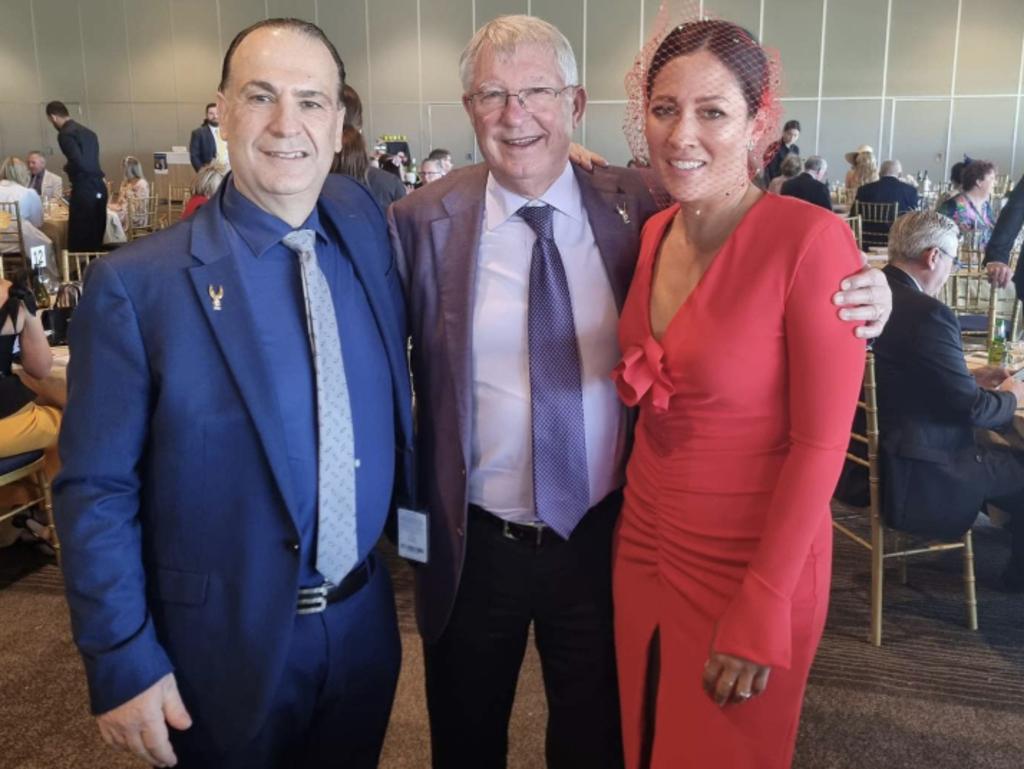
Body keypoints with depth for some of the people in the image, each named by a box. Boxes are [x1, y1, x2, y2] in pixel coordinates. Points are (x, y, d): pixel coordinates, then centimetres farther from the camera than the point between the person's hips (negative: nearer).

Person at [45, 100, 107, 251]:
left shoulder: (65, 134, -9)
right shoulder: (87, 132, 16)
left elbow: (79, 162, -19)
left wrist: (67, 168, 1)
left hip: (84, 190, -8)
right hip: (99, 188, 8)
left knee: (78, 241, -4)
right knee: (95, 238, 11)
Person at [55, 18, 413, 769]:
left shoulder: (365, 222, -1)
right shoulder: (135, 285, -15)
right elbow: (96, 489, -10)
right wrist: (122, 662, -11)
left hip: (365, 627, 4)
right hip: (225, 648, -4)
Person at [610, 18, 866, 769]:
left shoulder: (811, 239, -19)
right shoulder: (654, 234, 1)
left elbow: (821, 440, -17)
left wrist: (762, 609, -15)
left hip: (750, 567, -6)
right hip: (644, 547, 6)